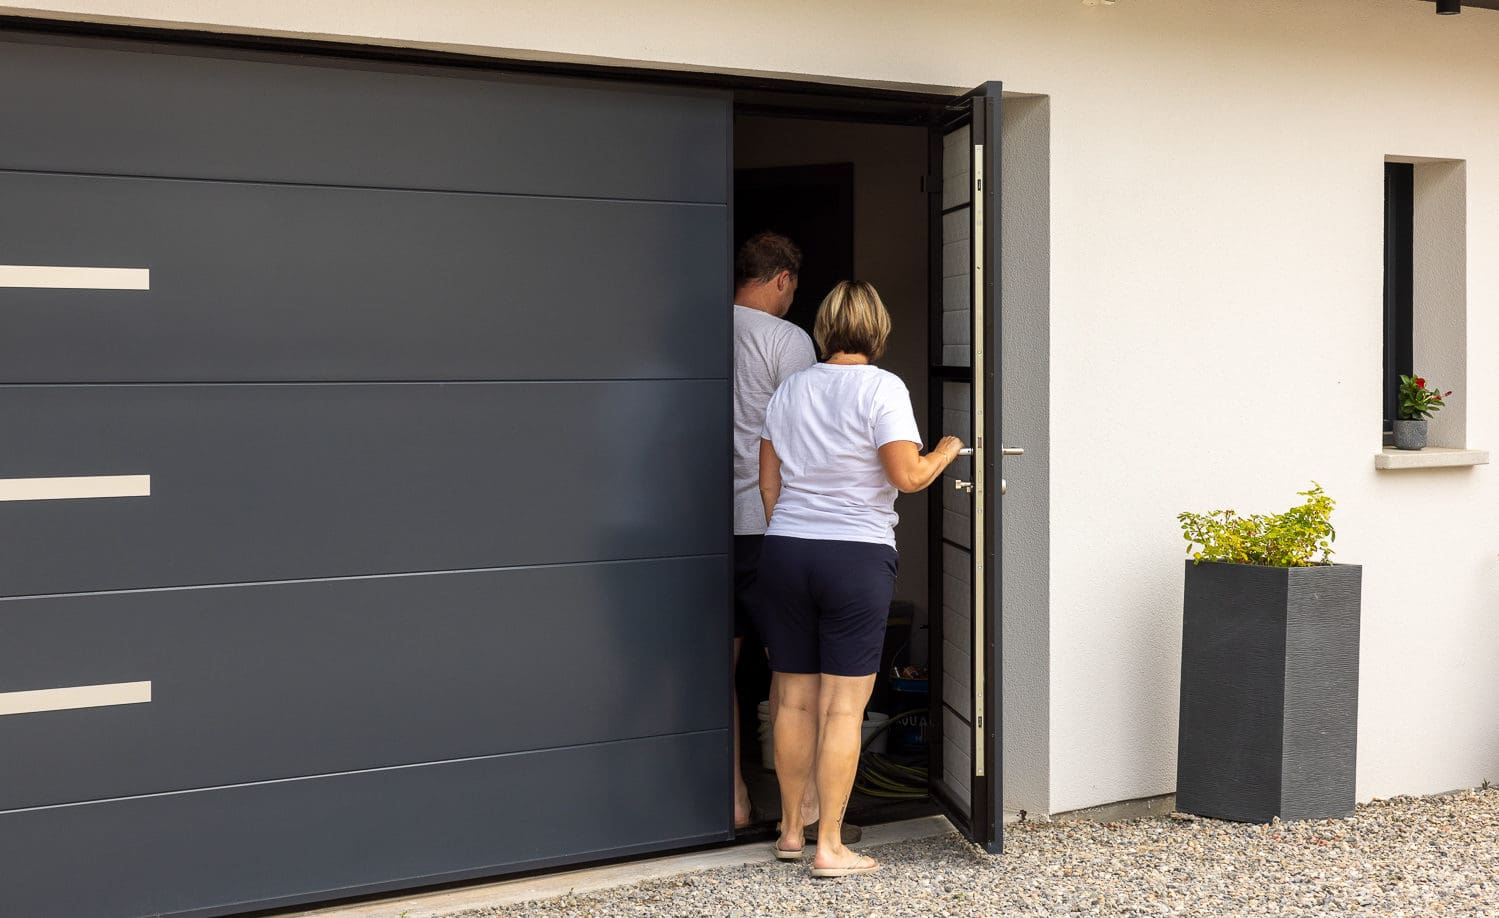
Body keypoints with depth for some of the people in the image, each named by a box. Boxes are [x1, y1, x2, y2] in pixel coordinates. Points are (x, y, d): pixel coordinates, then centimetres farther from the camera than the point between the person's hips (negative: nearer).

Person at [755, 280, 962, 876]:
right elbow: (907, 476, -13)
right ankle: (829, 847, 5)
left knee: (794, 699, 13)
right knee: (844, 708, 1)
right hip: (857, 557, -5)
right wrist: (946, 451, 6)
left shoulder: (789, 389, 10)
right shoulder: (882, 387, -7)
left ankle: (790, 831, 25)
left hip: (784, 552, 5)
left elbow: (769, 483, 13)